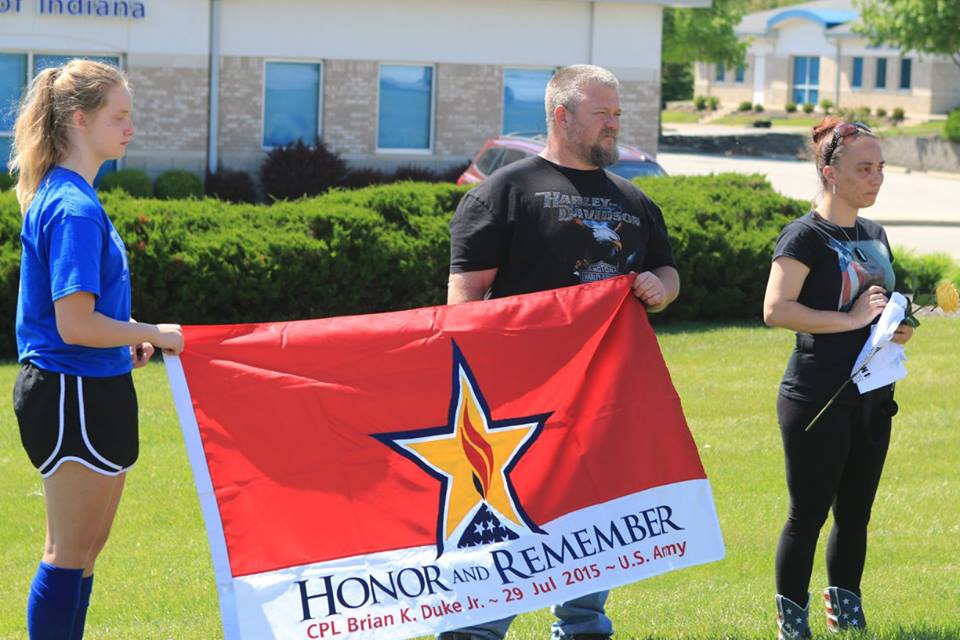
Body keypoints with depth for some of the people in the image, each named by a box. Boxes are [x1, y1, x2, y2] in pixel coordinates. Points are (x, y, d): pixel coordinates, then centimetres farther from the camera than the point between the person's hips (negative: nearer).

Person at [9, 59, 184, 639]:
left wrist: (127, 336, 10)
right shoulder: (75, 209, -19)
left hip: (93, 392, 10)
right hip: (77, 394, -10)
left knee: (88, 544, 17)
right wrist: (154, 336, -14)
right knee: (71, 553, -2)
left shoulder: (61, 195, 11)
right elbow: (74, 326, -24)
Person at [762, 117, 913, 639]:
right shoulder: (806, 236, -11)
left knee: (855, 515, 13)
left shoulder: (874, 236, 13)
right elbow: (776, 309, -24)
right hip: (817, 398, -7)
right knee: (808, 514, -1)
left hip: (870, 396, 7)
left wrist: (897, 328, 6)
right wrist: (852, 320, -23)